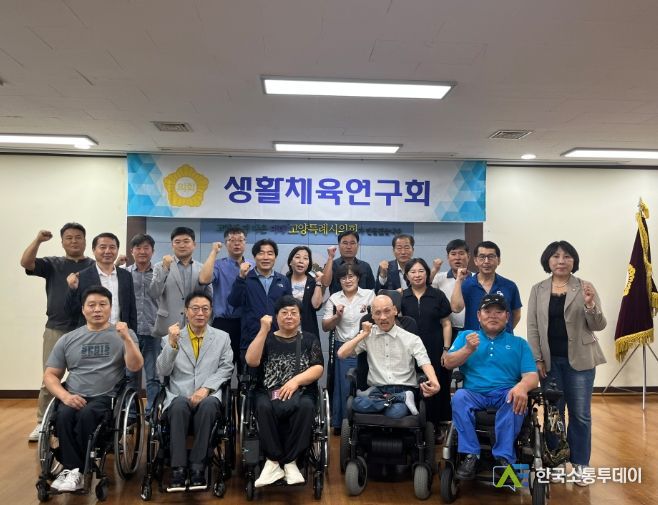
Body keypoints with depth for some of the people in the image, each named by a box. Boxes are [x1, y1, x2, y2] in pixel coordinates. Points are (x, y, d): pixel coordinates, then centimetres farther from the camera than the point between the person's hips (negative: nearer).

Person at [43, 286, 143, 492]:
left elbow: (135, 366, -6)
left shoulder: (124, 334, 6)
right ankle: (73, 469, -22)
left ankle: (72, 469, -15)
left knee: (87, 414, -32)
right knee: (63, 416, -29)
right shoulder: (67, 340, 13)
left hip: (107, 397, -2)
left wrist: (126, 339, -22)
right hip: (74, 398, 3)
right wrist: (65, 396, -8)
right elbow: (50, 375, 12)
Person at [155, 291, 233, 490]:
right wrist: (172, 344, -13)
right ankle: (178, 468, -27)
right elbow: (163, 371, 2)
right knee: (180, 405, -34)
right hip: (178, 397, 0)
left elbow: (226, 368, 4)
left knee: (208, 405, -35)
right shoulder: (170, 339, 13)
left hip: (209, 396, 0)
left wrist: (206, 388, -12)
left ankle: (198, 467, -25)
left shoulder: (222, 337, 14)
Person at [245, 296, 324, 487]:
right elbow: (251, 361, -2)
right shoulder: (267, 339, 16)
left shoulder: (310, 339, 15)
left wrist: (296, 380, -14)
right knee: (264, 407, -34)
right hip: (269, 392, 0)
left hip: (301, 392, 0)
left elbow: (318, 368, 3)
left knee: (305, 406, -34)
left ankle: (289, 460, -21)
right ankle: (273, 460, -21)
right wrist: (264, 330, -7)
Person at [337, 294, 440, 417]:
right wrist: (363, 334, 1)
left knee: (395, 412, -38)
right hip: (376, 390, 3)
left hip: (403, 390, -3)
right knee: (357, 403, -32)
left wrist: (435, 383, -32)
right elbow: (341, 354, 3)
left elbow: (425, 363, -10)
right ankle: (402, 398, -20)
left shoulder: (412, 339, 4)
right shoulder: (368, 336, 11)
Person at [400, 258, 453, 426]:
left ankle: (435, 428, 18)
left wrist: (446, 349, -1)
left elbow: (446, 324, 4)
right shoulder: (401, 297, 4)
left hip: (435, 352, 0)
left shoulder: (438, 295, 3)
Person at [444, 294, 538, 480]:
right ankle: (470, 455, -28)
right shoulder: (465, 336, 18)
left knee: (518, 400, -33)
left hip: (505, 395, 0)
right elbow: (448, 363, 6)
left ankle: (504, 457, -29)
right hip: (474, 394, 0)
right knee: (459, 396, -32)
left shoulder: (519, 343, 16)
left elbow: (532, 376, 3)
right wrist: (468, 349, -12)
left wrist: (522, 387, -22)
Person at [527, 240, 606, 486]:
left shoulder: (585, 288, 0)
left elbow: (599, 326, -3)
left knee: (580, 414, 6)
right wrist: (537, 359, -3)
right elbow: (533, 327, 4)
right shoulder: (538, 290, 4)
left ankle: (579, 464, 21)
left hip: (579, 359, -1)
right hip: (549, 360, 1)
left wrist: (590, 304, -21)